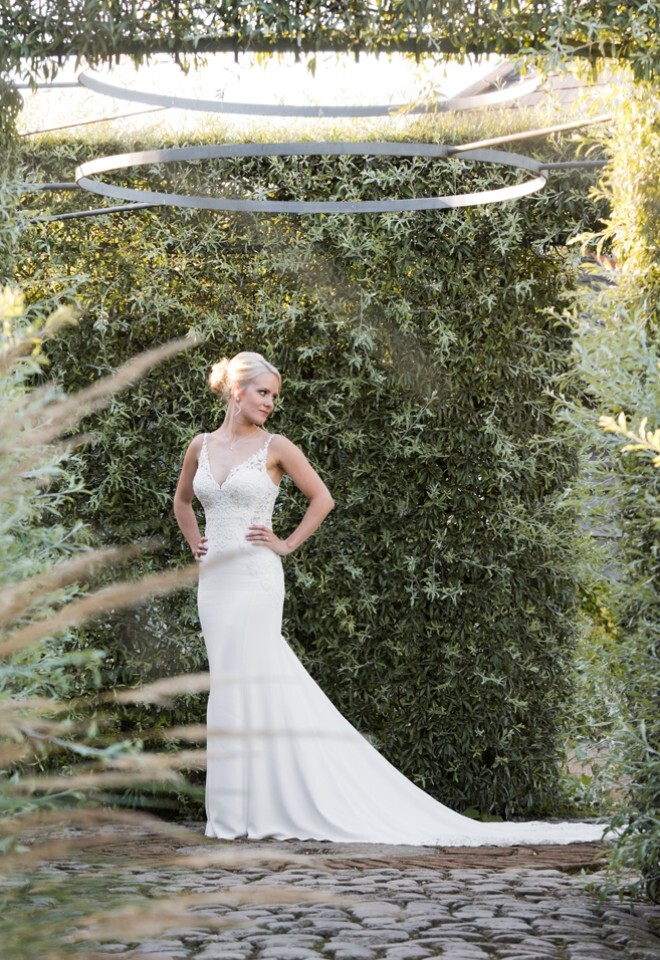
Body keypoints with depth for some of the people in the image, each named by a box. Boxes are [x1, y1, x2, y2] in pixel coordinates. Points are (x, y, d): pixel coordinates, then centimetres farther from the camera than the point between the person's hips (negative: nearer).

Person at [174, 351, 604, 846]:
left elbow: (322, 499, 4)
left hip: (255, 578, -5)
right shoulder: (201, 446, 11)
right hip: (214, 579, 5)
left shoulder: (275, 446, -1)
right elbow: (182, 500, 28)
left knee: (241, 688, -8)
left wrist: (287, 544, -1)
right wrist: (195, 543, 15)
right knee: (234, 687, 6)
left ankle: (238, 811, -2)